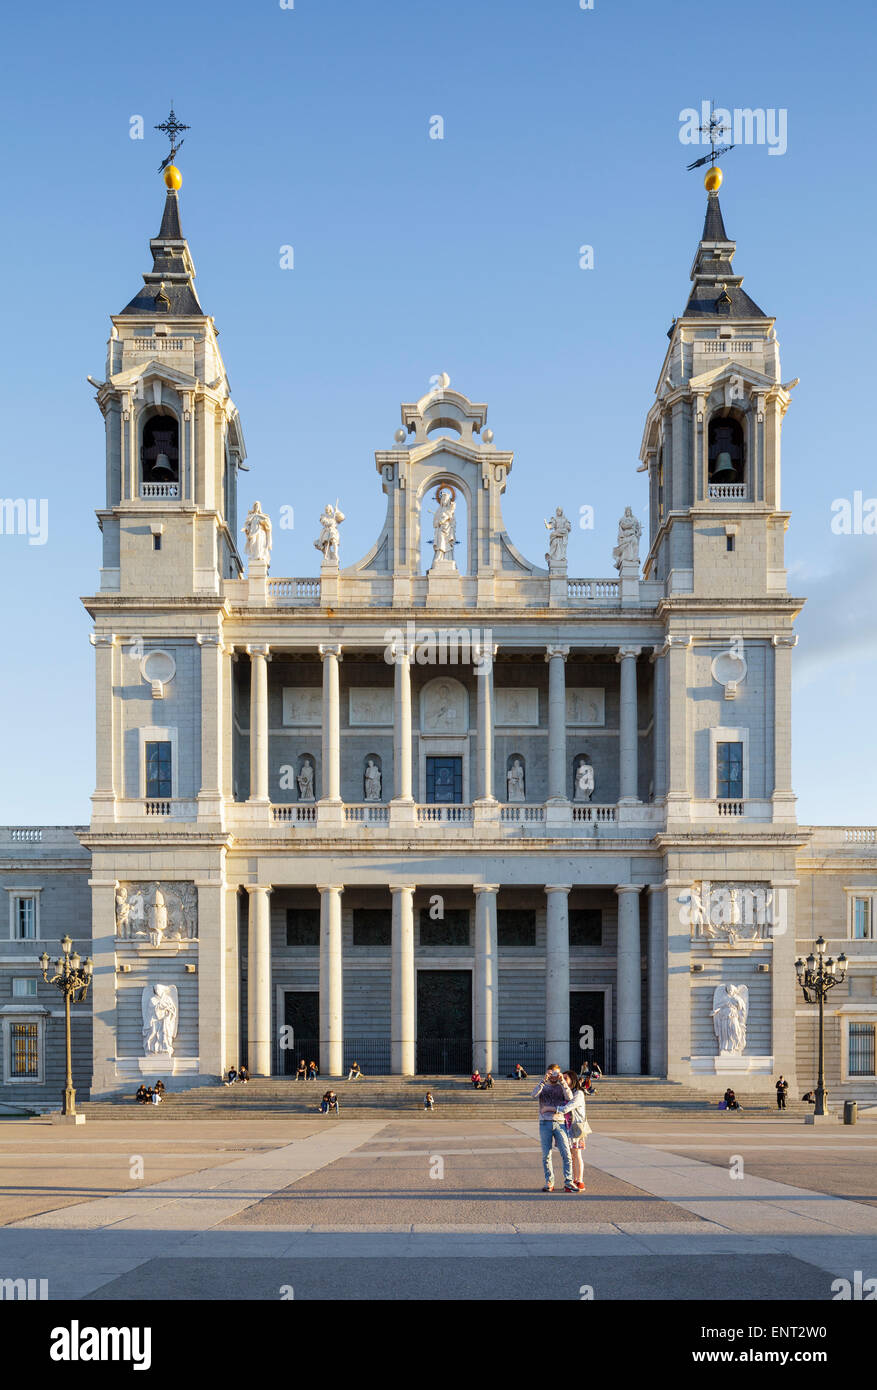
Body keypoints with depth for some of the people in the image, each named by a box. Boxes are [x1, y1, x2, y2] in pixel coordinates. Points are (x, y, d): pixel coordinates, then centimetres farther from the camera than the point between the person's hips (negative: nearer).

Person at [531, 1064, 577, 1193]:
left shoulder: (562, 1088, 13)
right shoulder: (543, 1087, 13)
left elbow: (569, 1098, -7)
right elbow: (534, 1095, -9)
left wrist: (562, 1082, -12)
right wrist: (543, 1081, -16)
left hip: (560, 1123, 0)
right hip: (545, 1123, 0)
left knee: (566, 1153, -9)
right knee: (546, 1155, 1)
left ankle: (568, 1182, -7)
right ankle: (549, 1182, 8)